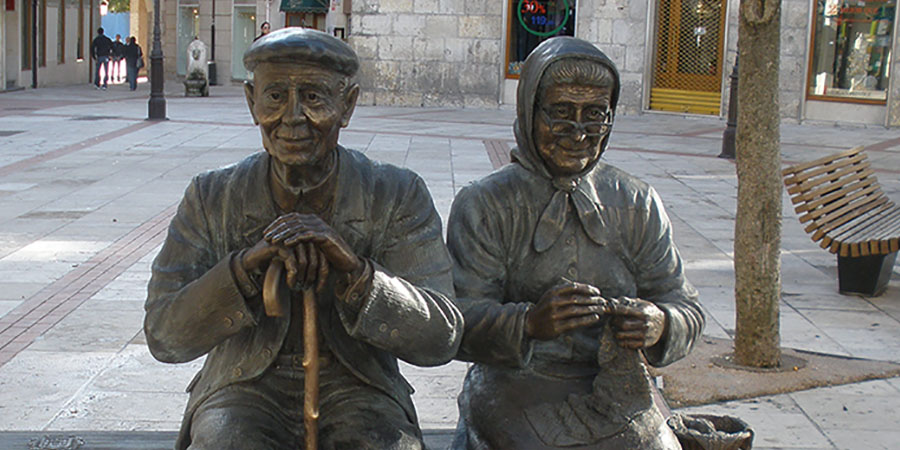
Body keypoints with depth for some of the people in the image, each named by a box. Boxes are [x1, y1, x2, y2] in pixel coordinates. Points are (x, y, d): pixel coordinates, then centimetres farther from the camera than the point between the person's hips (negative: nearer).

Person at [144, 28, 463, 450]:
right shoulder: (211, 197, 1)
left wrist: (354, 267, -25)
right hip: (245, 389, 0)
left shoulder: (399, 197, -2)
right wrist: (247, 264, -21)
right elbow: (163, 337, -5)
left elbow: (441, 340, -9)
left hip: (357, 391, 0)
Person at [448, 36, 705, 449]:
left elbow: (686, 307, 7)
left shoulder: (638, 206, 7)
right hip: (512, 411, -2)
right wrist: (529, 323, -29)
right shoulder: (482, 206, -2)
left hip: (620, 414, 2)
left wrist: (659, 324, -17)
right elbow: (460, 323, -10)